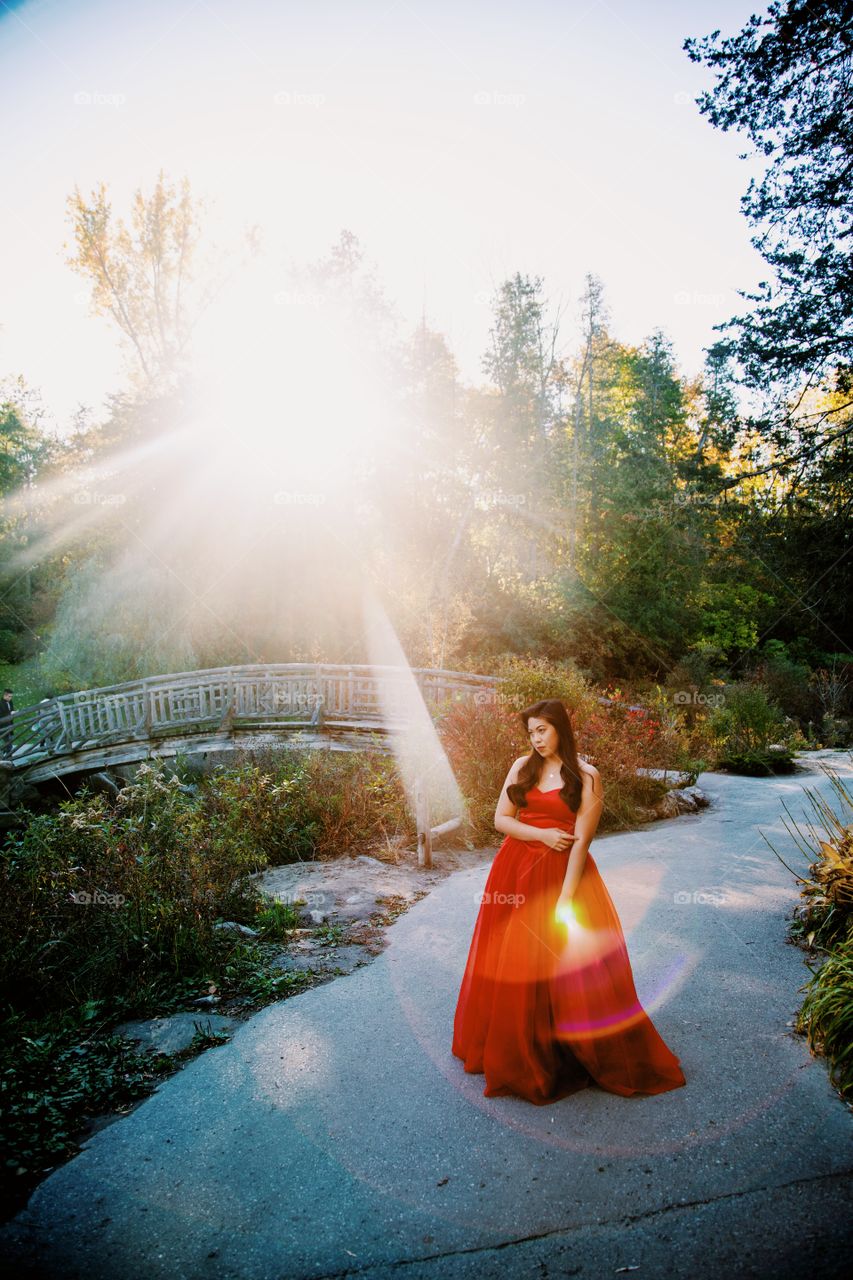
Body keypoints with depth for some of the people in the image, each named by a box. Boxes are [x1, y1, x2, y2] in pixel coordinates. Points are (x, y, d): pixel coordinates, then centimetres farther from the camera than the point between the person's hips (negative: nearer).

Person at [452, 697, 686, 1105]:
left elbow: (580, 841, -12)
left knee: (569, 967, 0)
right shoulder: (522, 767, 5)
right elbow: (501, 819, 3)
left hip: (563, 873, -4)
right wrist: (541, 834, -13)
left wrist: (564, 900, -17)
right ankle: (514, 1052, 30)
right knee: (513, 968, 11)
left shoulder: (586, 777, -8)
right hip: (516, 872, 4)